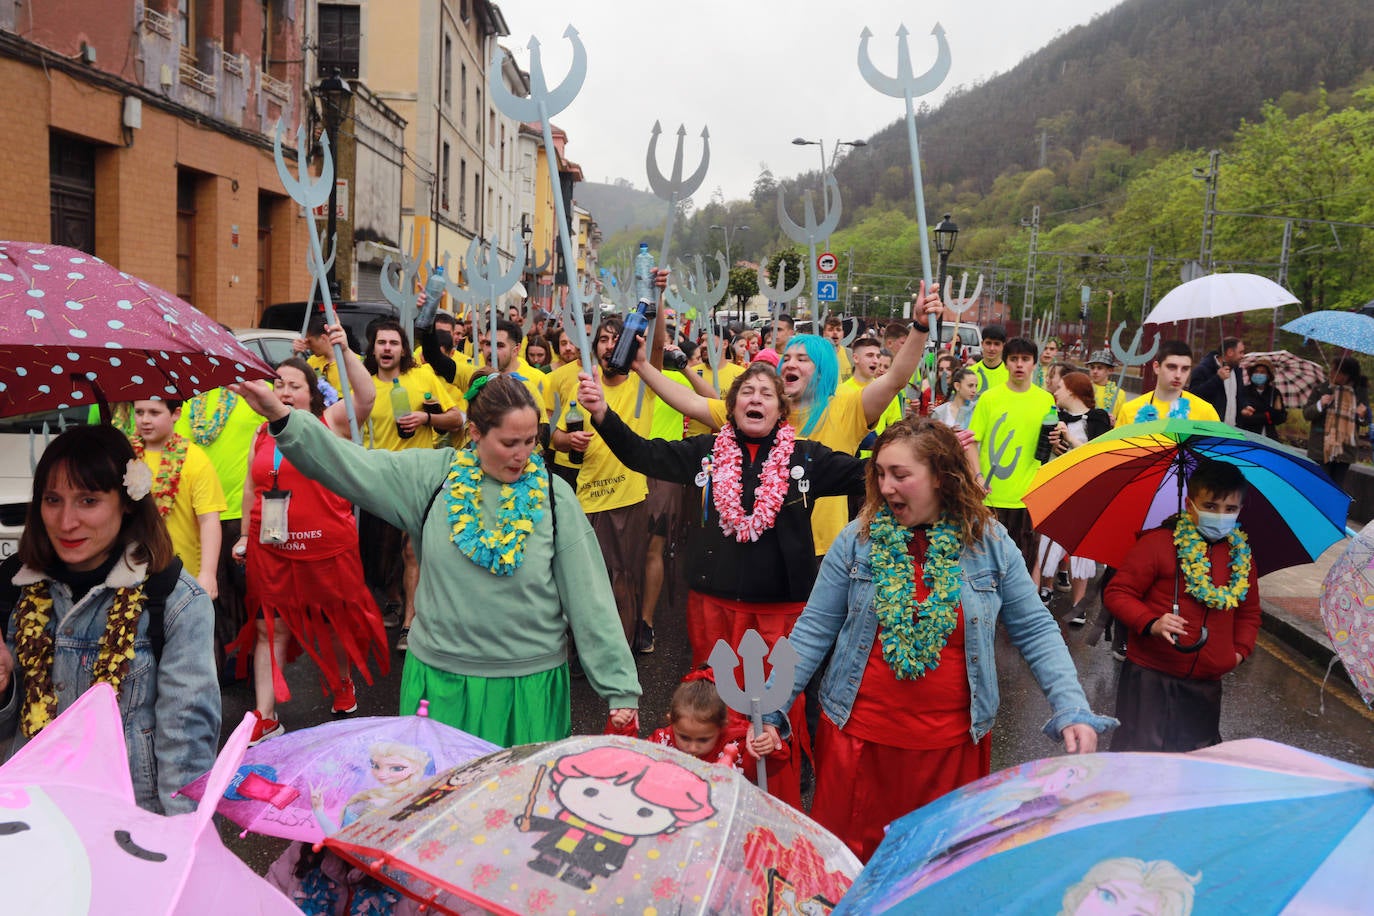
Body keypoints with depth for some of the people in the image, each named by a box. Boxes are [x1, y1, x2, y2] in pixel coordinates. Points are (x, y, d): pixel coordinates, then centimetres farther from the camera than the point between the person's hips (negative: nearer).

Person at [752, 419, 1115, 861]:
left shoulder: (990, 543, -4)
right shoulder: (858, 538, -5)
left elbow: (1035, 631, 2)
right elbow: (814, 630, -4)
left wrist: (1073, 710, -10)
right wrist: (771, 709, -11)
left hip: (952, 741, 0)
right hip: (859, 736, 0)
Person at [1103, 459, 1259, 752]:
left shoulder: (1241, 554, 10)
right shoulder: (1158, 542, -7)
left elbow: (1249, 611, 25)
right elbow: (1116, 593, -6)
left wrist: (1240, 650, 9)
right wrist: (1150, 624, -21)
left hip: (1205, 683, 5)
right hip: (1150, 676, -5)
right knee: (1140, 755, -9)